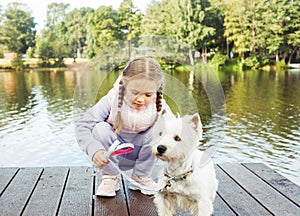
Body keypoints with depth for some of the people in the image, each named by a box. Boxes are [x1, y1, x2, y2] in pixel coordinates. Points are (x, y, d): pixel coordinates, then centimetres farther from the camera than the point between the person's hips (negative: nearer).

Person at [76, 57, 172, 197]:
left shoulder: (159, 107, -19)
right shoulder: (112, 101, -25)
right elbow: (83, 126, -27)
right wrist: (94, 150, -45)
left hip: (140, 155, 1)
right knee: (100, 128, -29)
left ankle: (141, 176, -3)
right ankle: (110, 177, -7)